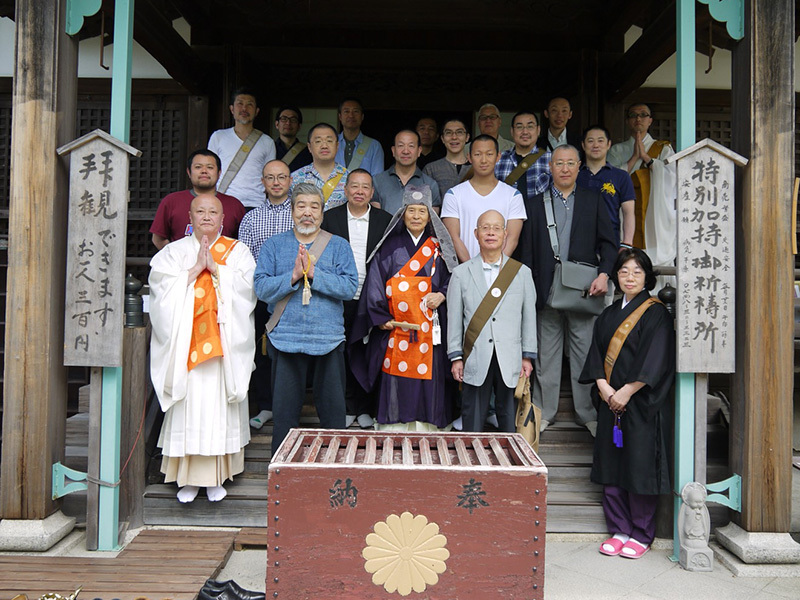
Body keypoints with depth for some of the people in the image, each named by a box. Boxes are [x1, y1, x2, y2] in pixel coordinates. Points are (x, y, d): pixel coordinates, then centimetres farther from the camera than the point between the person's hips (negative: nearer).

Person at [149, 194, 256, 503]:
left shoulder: (237, 251, 12)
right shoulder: (174, 251, 14)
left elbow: (245, 286, -3)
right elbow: (162, 287, -1)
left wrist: (215, 267, -8)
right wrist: (196, 269, -7)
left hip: (224, 343, 0)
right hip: (185, 341, 1)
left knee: (219, 403, -2)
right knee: (189, 403, -3)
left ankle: (217, 476, 8)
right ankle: (189, 477, 7)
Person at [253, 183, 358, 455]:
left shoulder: (338, 246, 7)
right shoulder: (274, 245, 9)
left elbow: (350, 286, -7)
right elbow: (261, 288, -2)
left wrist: (314, 274, -17)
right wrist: (293, 276, -16)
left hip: (329, 338, 0)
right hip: (286, 338, 0)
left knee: (333, 409, 8)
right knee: (284, 411, 8)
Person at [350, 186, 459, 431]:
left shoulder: (438, 248, 11)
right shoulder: (390, 247, 8)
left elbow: (453, 278, 14)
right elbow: (376, 282, 4)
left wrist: (442, 295, -6)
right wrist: (381, 317, -6)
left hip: (429, 327, 1)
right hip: (395, 326, -1)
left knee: (427, 378, -1)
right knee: (395, 376, -2)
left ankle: (425, 427, 8)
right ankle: (393, 427, 7)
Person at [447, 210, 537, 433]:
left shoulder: (522, 272, 9)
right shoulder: (461, 273, 6)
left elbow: (529, 317, 8)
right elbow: (454, 318, 5)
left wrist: (527, 357, 5)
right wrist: (456, 358, 1)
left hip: (510, 361, 1)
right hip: (475, 360, -1)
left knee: (509, 420, 7)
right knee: (473, 420, 6)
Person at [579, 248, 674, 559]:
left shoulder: (656, 313, -4)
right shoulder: (608, 315, 14)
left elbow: (654, 360, -13)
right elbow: (596, 355, 9)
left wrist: (626, 392, -16)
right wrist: (604, 388, -7)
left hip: (642, 403, -5)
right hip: (610, 402, 5)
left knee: (639, 467, -1)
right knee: (611, 466, 7)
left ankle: (641, 535, 13)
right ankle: (619, 530, 19)